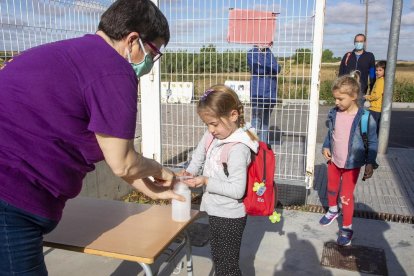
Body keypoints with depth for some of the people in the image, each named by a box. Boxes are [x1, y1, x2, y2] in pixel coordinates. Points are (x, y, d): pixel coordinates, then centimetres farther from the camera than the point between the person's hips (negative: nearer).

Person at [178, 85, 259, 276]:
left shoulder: (238, 148, -27)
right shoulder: (214, 135, -3)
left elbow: (237, 190, -28)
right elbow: (200, 153, 17)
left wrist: (206, 182, -26)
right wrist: (190, 171, 3)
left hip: (229, 217, -9)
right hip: (216, 211, 9)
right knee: (218, 259, 26)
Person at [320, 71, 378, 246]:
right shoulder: (334, 113, -7)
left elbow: (372, 142, -11)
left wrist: (370, 163, -12)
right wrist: (326, 146, -2)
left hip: (352, 164, -5)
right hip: (334, 160, 5)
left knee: (346, 196, 0)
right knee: (332, 188, 24)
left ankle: (347, 228, 18)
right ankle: (333, 210, 51)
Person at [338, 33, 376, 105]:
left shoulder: (369, 56, 7)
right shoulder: (347, 56, 10)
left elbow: (372, 75, 7)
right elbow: (341, 73, 11)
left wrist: (371, 90, 1)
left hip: (361, 91, -1)